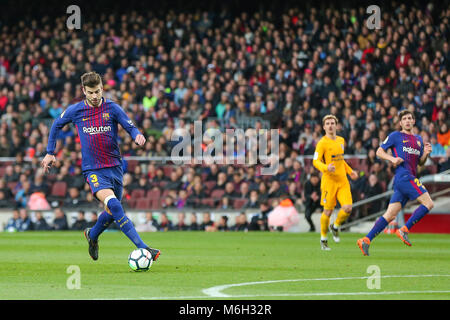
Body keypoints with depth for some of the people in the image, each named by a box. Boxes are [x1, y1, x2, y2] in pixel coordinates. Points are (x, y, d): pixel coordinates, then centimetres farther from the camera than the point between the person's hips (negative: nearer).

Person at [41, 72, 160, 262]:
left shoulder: (112, 108, -1)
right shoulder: (75, 111, 0)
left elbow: (130, 127, 1)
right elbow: (57, 125, 16)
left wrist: (137, 136, -23)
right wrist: (50, 153, 17)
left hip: (115, 166, 3)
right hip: (92, 169, -3)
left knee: (112, 212, 12)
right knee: (113, 204, -25)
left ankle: (92, 235, 45)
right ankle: (142, 247, -30)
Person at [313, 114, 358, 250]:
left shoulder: (341, 141, 13)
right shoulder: (322, 143, -7)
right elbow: (315, 161, -14)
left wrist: (350, 171, 21)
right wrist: (326, 168, -32)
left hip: (343, 180, 5)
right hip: (329, 181, -5)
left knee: (347, 208, -9)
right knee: (328, 211, -2)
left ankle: (335, 227, 20)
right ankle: (323, 239, 17)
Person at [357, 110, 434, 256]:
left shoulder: (418, 139, 23)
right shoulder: (395, 136, 4)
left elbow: (420, 163, 27)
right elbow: (379, 152, 6)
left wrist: (425, 153, 6)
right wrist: (392, 159, -12)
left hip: (411, 178, 7)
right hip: (403, 176, -7)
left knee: (390, 215, 1)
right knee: (428, 203, -16)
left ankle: (366, 240, 1)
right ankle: (404, 230, -12)